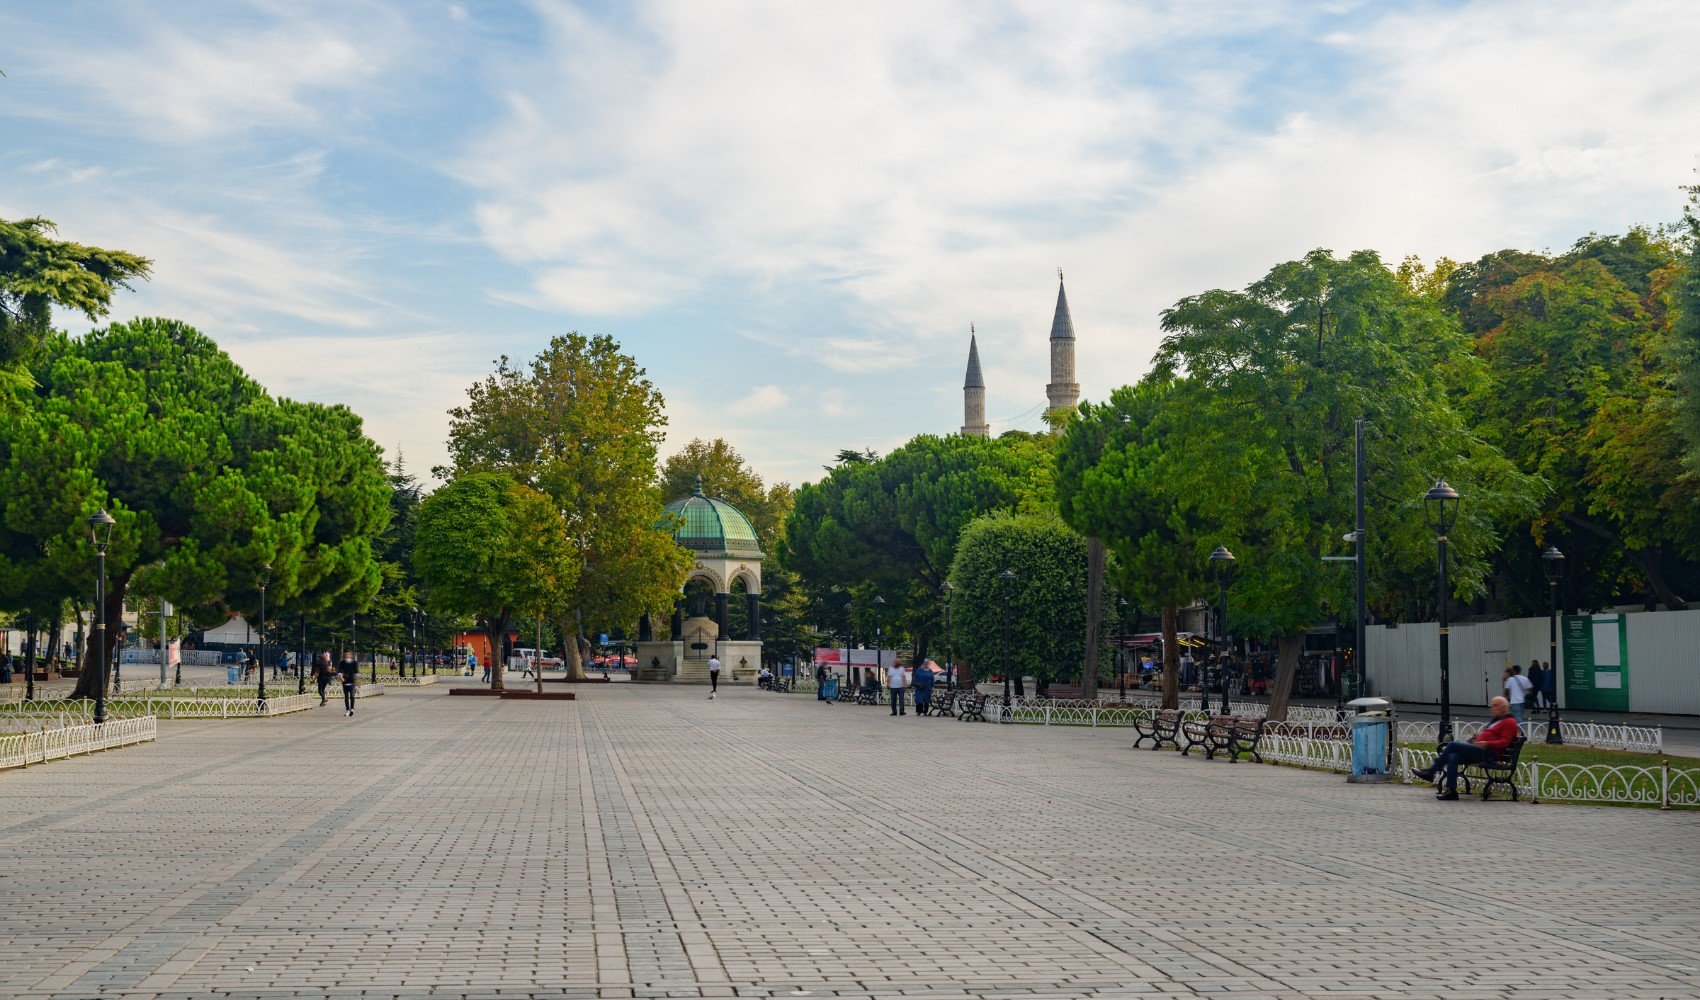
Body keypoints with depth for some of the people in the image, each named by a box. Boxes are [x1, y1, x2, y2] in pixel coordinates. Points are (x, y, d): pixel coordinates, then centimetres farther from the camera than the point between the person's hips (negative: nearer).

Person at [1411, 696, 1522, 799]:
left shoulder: (1509, 722, 1)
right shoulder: (1497, 720, 32)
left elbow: (1504, 742, -10)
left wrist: (1486, 743, -23)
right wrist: (1478, 738, 14)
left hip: (1488, 753, -9)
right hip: (1480, 750, 9)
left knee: (1453, 745, -19)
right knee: (1453, 757, -16)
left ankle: (1431, 771, -12)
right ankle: (1451, 791, -21)